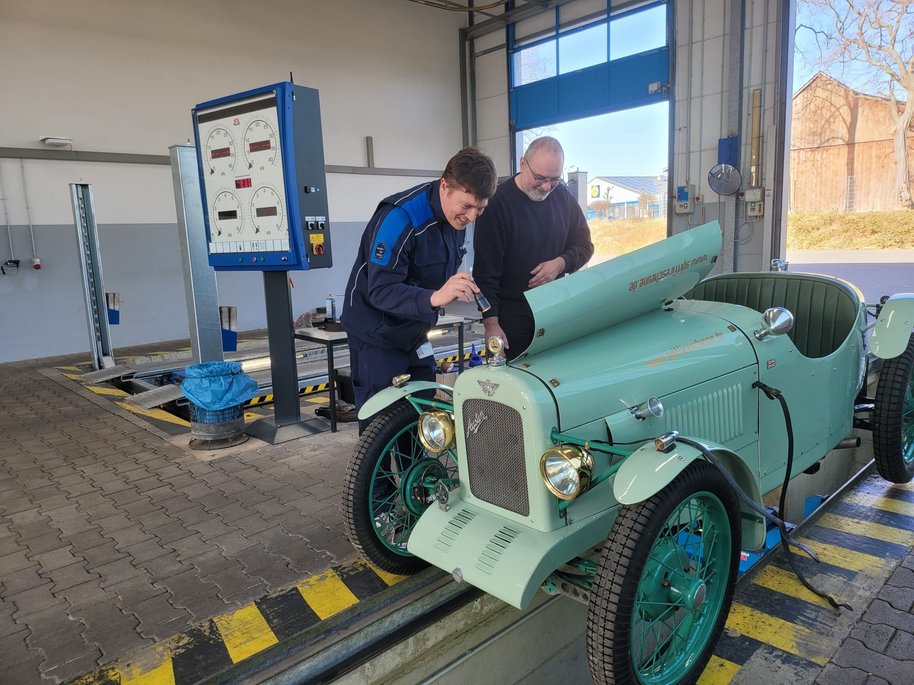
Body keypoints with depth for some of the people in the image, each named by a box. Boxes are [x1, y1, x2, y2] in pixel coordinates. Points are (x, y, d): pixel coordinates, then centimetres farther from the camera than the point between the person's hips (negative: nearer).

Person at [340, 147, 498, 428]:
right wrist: (433, 297, -46)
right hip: (377, 334, -7)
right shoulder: (399, 217, -27)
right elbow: (380, 290, -32)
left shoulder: (456, 215, -2)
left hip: (413, 332, 7)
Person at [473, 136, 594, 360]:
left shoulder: (563, 195, 5)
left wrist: (561, 263, -10)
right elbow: (485, 270, -14)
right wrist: (491, 324, -19)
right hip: (512, 317, -5)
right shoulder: (498, 203, -12)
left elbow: (584, 245, 12)